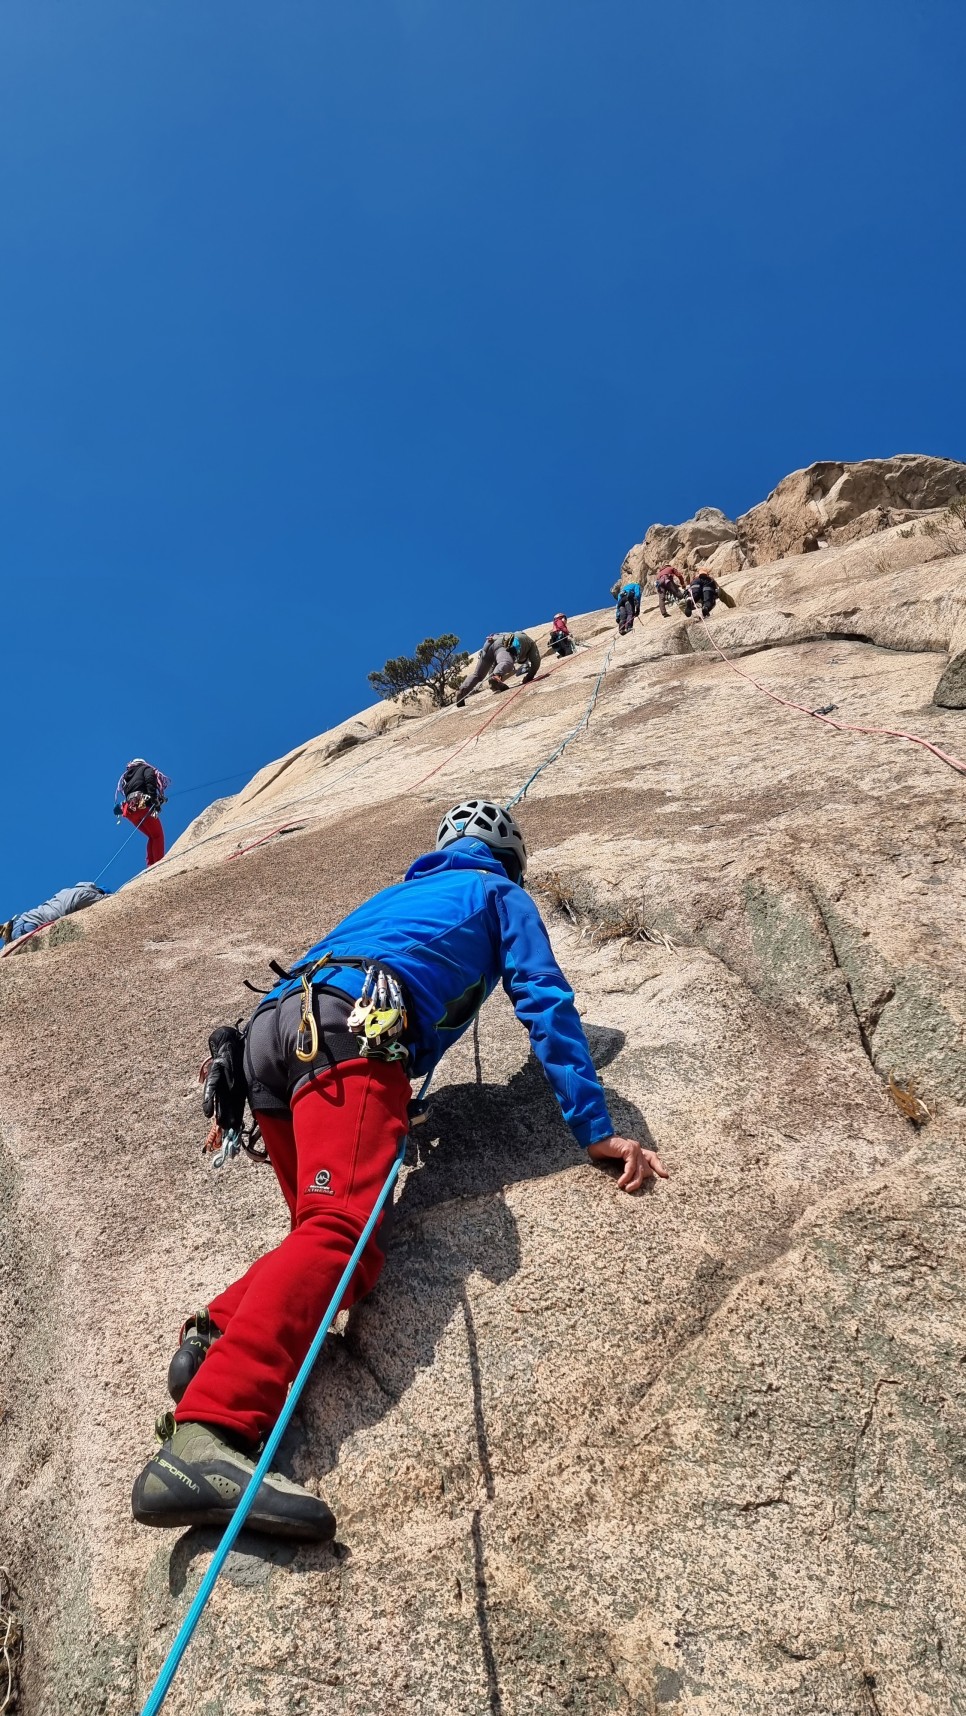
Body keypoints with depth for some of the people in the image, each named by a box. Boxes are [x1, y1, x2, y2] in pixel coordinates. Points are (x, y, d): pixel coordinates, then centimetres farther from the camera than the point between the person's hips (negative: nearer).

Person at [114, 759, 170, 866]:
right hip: (142, 805, -6)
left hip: (130, 810, 6)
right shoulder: (146, 769, 17)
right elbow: (150, 781, -5)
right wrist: (154, 798, -17)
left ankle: (151, 865, 2)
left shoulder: (126, 776, 38)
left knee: (152, 837, 14)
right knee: (158, 835, -4)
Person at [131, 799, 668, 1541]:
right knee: (339, 1229, -24)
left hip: (269, 1031, 8)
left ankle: (216, 1337, -11)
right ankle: (205, 1438, -41)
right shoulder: (503, 896, 24)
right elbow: (547, 1006, 13)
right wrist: (595, 1129, 10)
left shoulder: (395, 895, 40)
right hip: (349, 1031, -8)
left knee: (328, 1229, 10)